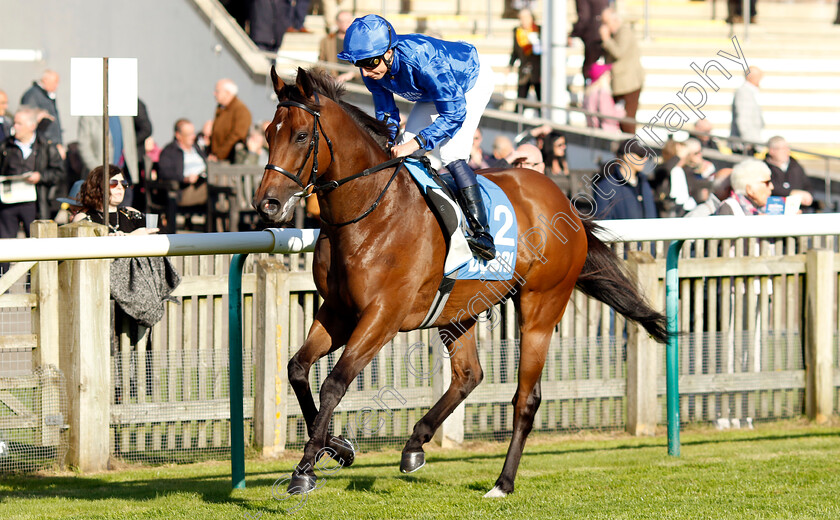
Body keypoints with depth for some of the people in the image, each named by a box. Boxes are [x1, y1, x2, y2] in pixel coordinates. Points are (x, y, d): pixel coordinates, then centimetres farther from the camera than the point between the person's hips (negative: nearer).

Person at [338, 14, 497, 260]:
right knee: (404, 158, 0)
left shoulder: (422, 63, -44)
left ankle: (483, 235, -26)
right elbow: (386, 114, -7)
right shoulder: (372, 72, -23)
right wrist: (389, 148, -22)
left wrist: (414, 144, -44)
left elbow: (454, 114, -38)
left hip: (473, 80, -8)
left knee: (452, 156, -24)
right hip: (437, 89, 8)